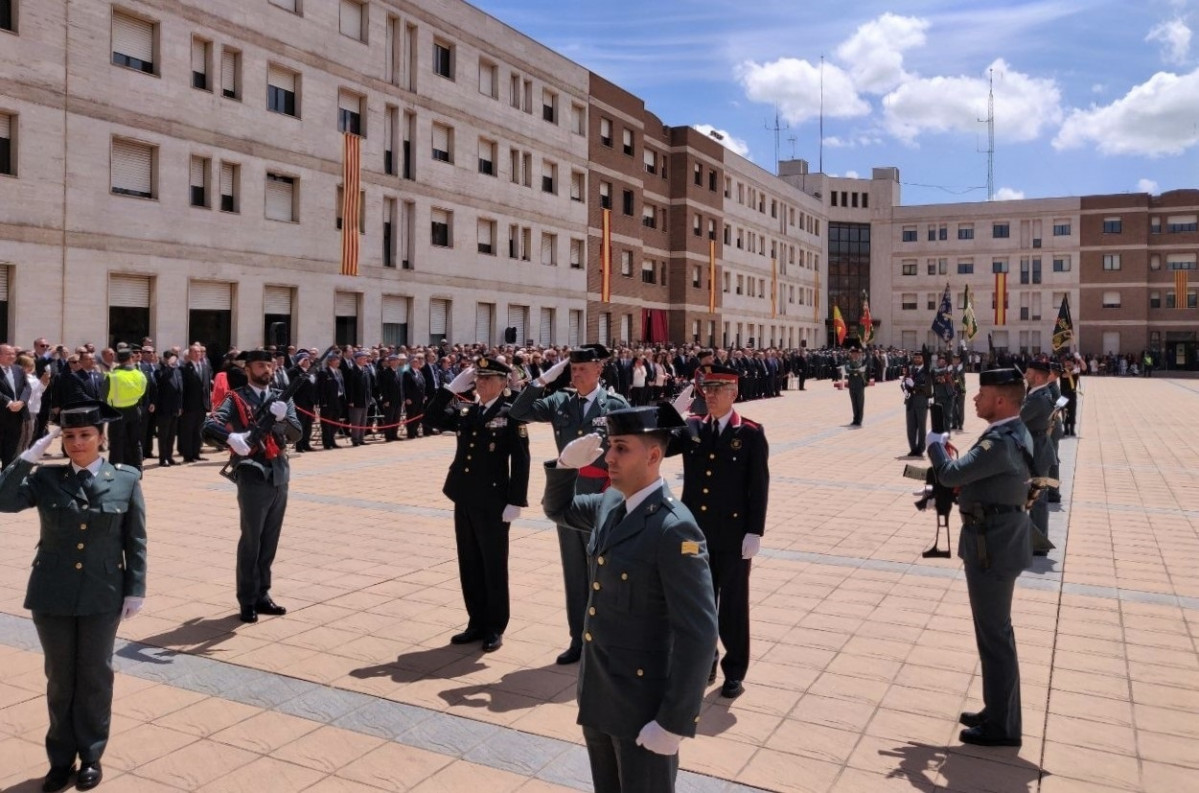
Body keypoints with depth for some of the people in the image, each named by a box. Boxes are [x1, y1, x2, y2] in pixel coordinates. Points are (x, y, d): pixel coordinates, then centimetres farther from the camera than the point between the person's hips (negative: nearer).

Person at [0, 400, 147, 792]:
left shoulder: (126, 478, -4)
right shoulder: (45, 478, -1)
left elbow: (135, 540, -2)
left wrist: (135, 589, -4)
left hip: (103, 596, -1)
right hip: (52, 595, 1)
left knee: (95, 676, 11)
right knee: (59, 677, 13)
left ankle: (91, 757, 27)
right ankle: (61, 758, 30)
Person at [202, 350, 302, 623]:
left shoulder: (282, 399, 11)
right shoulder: (236, 399, -4)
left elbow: (296, 433, 0)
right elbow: (209, 426, -18)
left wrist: (281, 418, -20)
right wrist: (231, 438, -38)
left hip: (279, 478, 5)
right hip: (253, 478, -5)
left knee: (270, 541, 13)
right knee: (251, 541, 1)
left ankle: (262, 594, 25)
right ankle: (248, 601, 11)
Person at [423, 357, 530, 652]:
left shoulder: (511, 414, -8)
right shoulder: (464, 411, 9)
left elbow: (520, 461, -11)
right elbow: (432, 418, 0)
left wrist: (514, 502, -15)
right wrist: (452, 387, -6)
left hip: (493, 503, -6)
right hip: (464, 500, 6)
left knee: (494, 566, 5)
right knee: (469, 565, 13)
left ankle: (495, 628, 17)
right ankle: (477, 623, 26)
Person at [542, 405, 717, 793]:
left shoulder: (674, 529, -24)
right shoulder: (610, 504, 1)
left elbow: (698, 634, -24)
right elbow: (558, 509, 20)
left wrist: (674, 723, -21)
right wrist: (566, 464, -1)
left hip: (644, 704, -8)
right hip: (598, 695, 8)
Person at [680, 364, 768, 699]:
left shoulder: (751, 433, -7)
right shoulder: (691, 427, 4)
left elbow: (759, 486, -8)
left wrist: (755, 532, -11)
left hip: (733, 534, -3)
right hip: (696, 531, 4)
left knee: (733, 603, 8)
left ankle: (734, 671, 22)